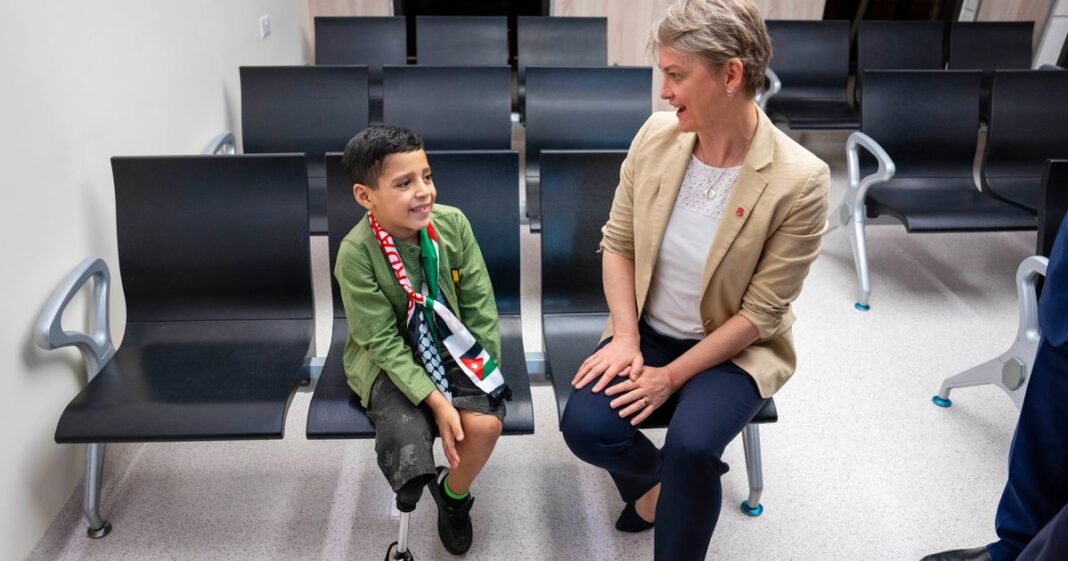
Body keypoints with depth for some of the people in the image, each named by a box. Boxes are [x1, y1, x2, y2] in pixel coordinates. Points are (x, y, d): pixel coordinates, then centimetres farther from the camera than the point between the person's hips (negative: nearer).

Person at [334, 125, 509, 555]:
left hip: (451, 347, 3)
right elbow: (384, 342, -19)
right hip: (387, 360, -3)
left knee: (484, 422, -20)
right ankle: (419, 485, 5)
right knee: (407, 437, -29)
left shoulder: (452, 223, -13)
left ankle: (455, 495, 13)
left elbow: (480, 303, -3)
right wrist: (436, 401, -25)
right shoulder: (356, 253, -21)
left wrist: (486, 369, -9)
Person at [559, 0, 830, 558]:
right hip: (648, 332, 4)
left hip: (732, 349, -3)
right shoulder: (656, 135, -10)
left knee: (691, 446, -30)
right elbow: (617, 244, -1)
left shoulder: (799, 181, -22)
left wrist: (672, 377, -19)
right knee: (584, 425, -18)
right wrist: (626, 339, -12)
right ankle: (666, 481, 14)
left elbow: (759, 314, -17)